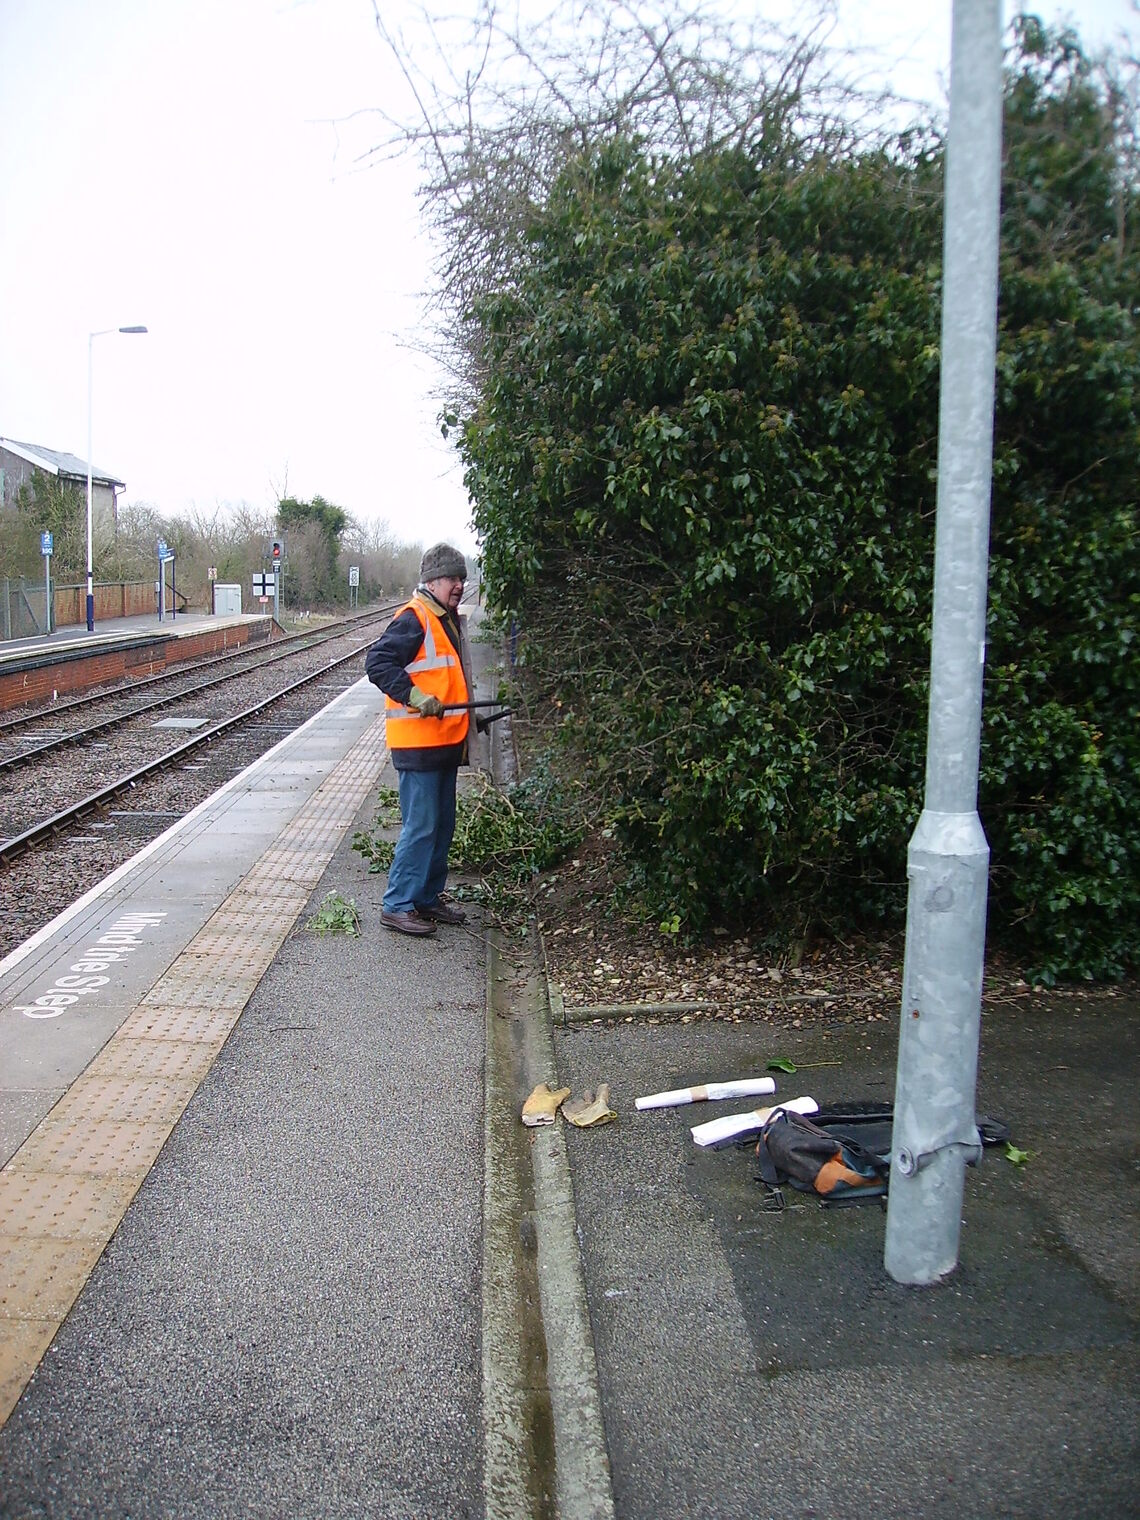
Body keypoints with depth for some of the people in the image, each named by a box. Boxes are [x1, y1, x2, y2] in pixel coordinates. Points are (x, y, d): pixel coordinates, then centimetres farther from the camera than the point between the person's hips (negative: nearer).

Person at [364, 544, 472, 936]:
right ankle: (398, 905, 1)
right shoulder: (413, 619, -13)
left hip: (445, 742, 10)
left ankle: (429, 896, 26)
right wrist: (414, 696, -26)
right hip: (416, 742, -10)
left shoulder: (447, 620, 17)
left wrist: (467, 715, 24)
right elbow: (377, 662, -20)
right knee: (420, 827, -8)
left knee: (442, 825, 15)